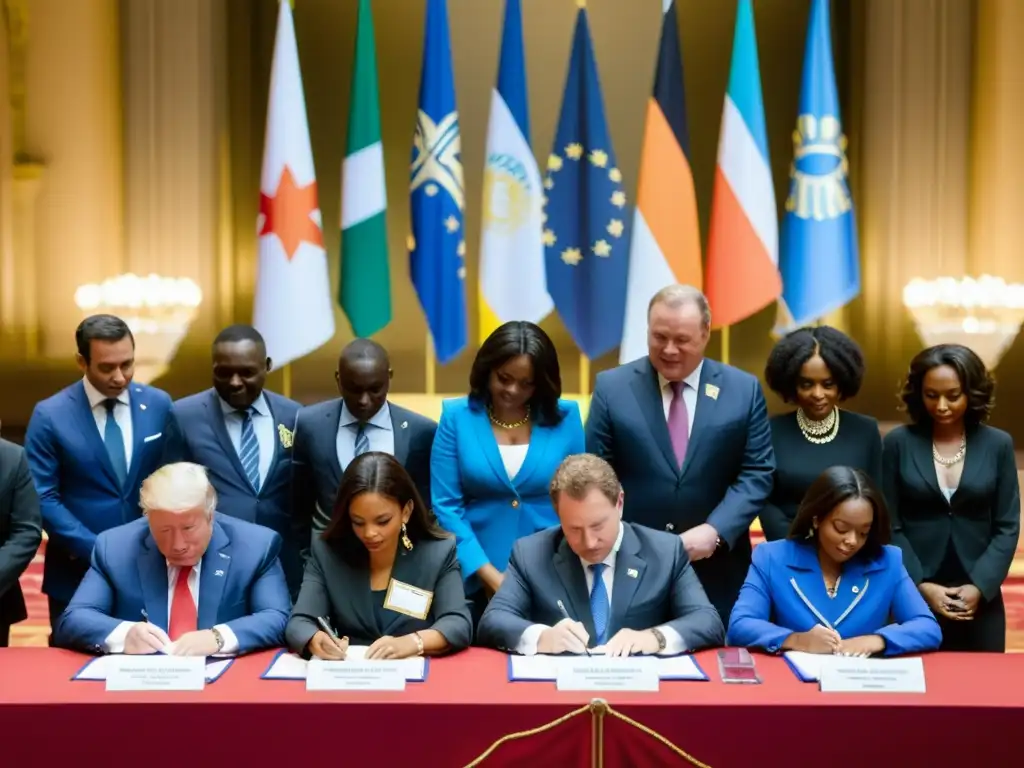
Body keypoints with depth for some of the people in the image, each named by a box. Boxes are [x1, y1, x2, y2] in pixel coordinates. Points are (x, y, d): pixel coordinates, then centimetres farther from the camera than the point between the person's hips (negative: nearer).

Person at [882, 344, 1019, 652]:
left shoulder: (998, 445, 3)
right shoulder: (897, 443, -1)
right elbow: (888, 526, -2)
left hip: (980, 597, 1)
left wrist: (980, 586, -8)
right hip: (913, 596, -1)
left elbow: (1007, 527, 3)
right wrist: (920, 585, -11)